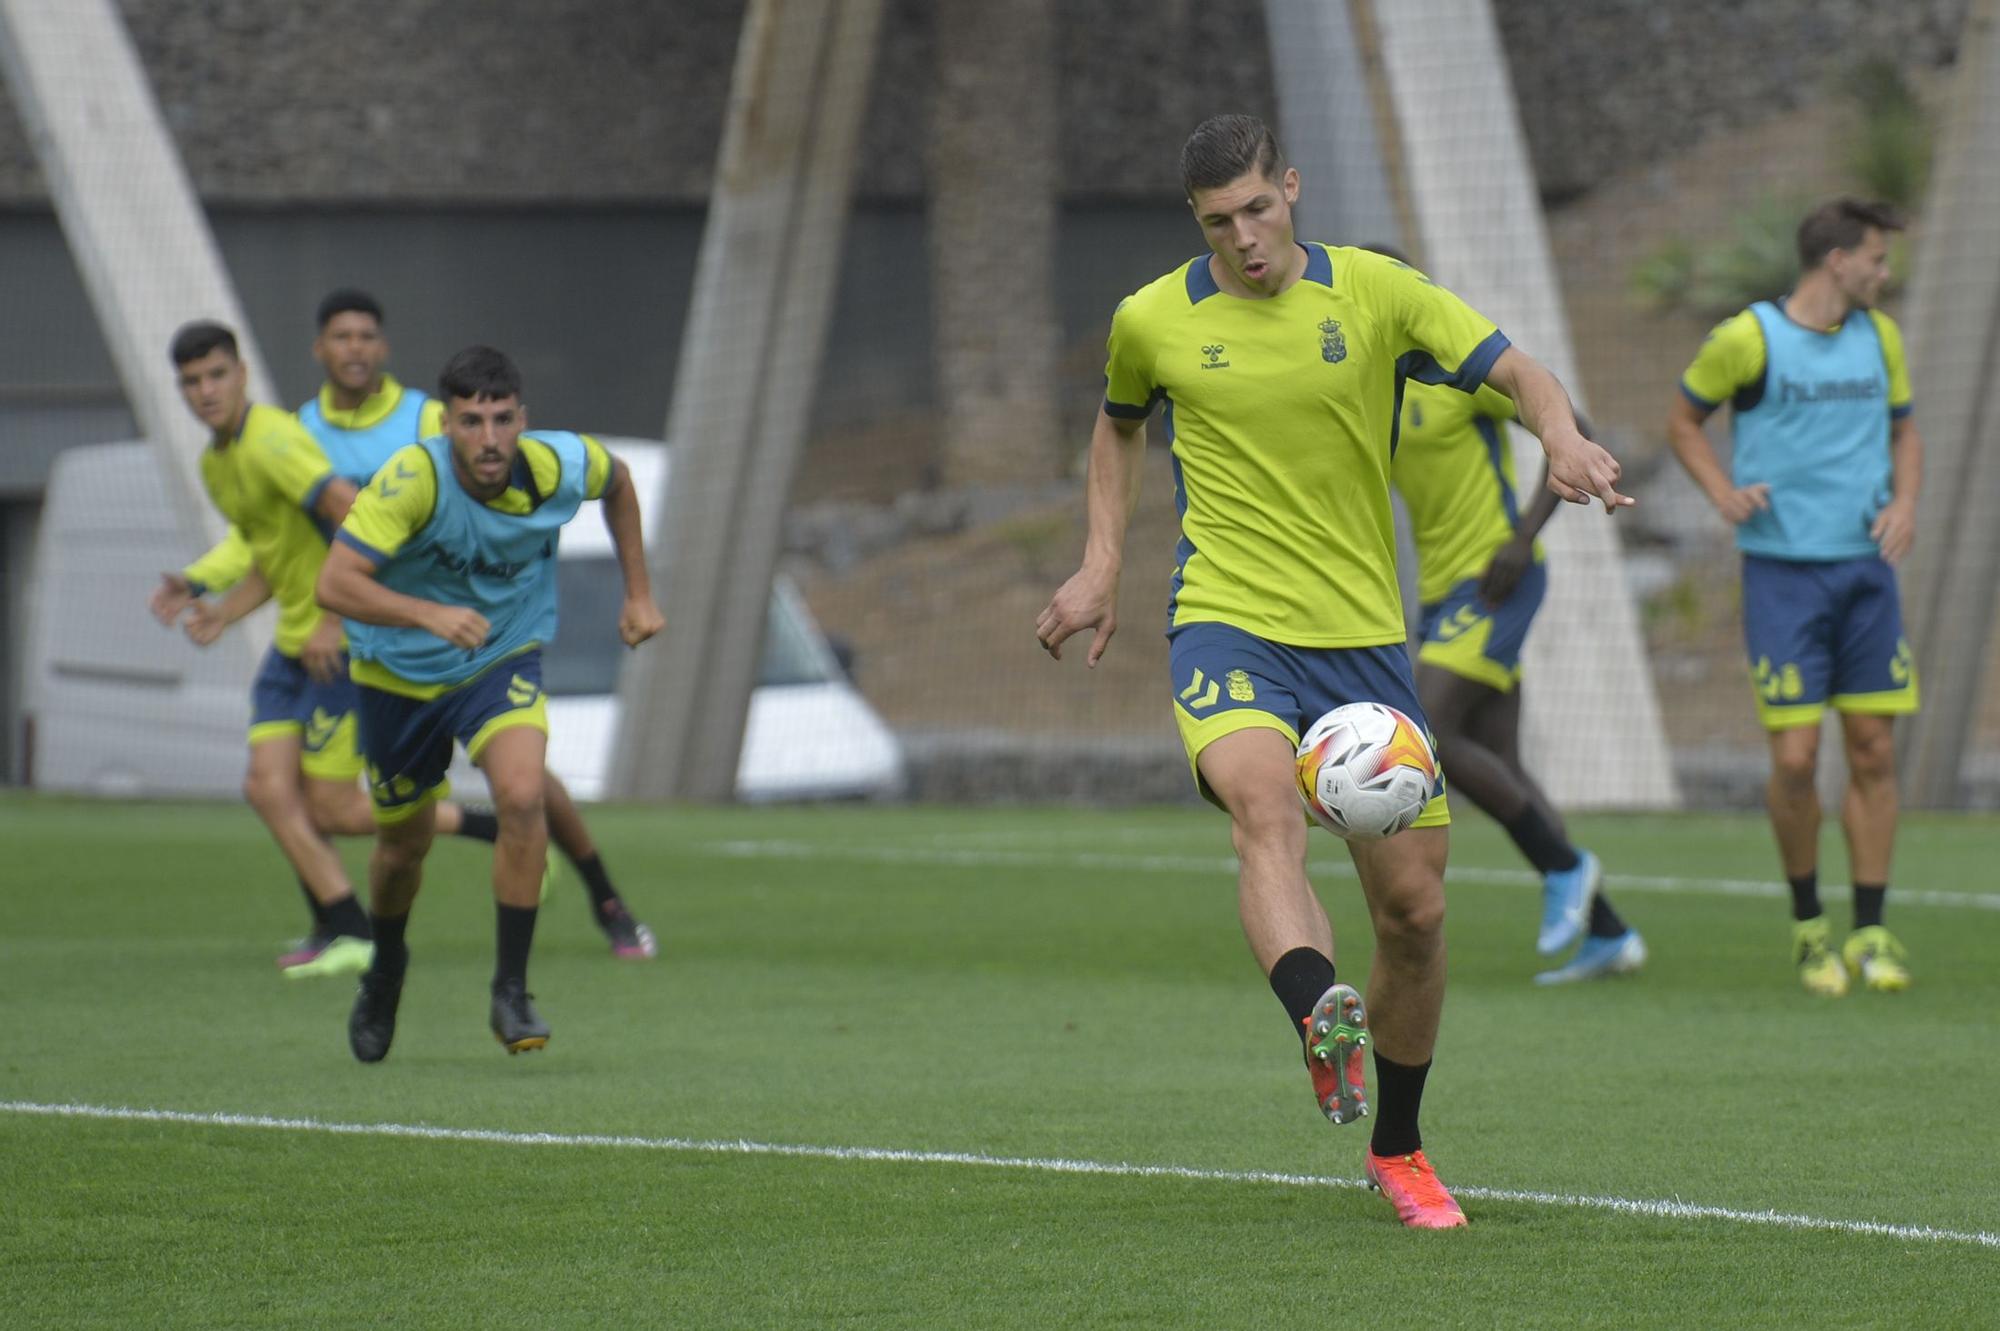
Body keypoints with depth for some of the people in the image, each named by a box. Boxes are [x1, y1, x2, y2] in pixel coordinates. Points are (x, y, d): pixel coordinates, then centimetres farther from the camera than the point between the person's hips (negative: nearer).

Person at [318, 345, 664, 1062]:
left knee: (522, 796, -26)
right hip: (402, 672, -1)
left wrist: (638, 593, 7)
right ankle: (386, 964, 48)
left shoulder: (560, 466, -19)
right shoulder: (413, 479, -29)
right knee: (405, 843, 14)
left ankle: (511, 994, -16)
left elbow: (617, 480, 8)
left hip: (504, 660, 1)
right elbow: (335, 582, -35)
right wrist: (430, 614, -48)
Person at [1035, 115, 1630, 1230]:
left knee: (1415, 906, 4)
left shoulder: (1373, 291, 0)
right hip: (1228, 629, -2)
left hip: (1364, 637, 2)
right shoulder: (1155, 321, 2)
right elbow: (1121, 422, 23)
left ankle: (1397, 1150, 24)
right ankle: (1324, 1020, -59)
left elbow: (1517, 372, -1)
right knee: (1265, 804, -35)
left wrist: (1564, 436, -23)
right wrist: (1103, 566, 13)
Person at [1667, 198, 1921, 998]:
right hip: (1782, 571, -4)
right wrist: (1724, 492, -7)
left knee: (1874, 752, 1)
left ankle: (1870, 934, 9)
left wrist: (1904, 502, 3)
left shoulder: (1880, 338, 9)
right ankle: (1808, 925, 12)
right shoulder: (1748, 339, -5)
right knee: (1795, 759, -8)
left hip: (1865, 569, 4)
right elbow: (1683, 419, 8)